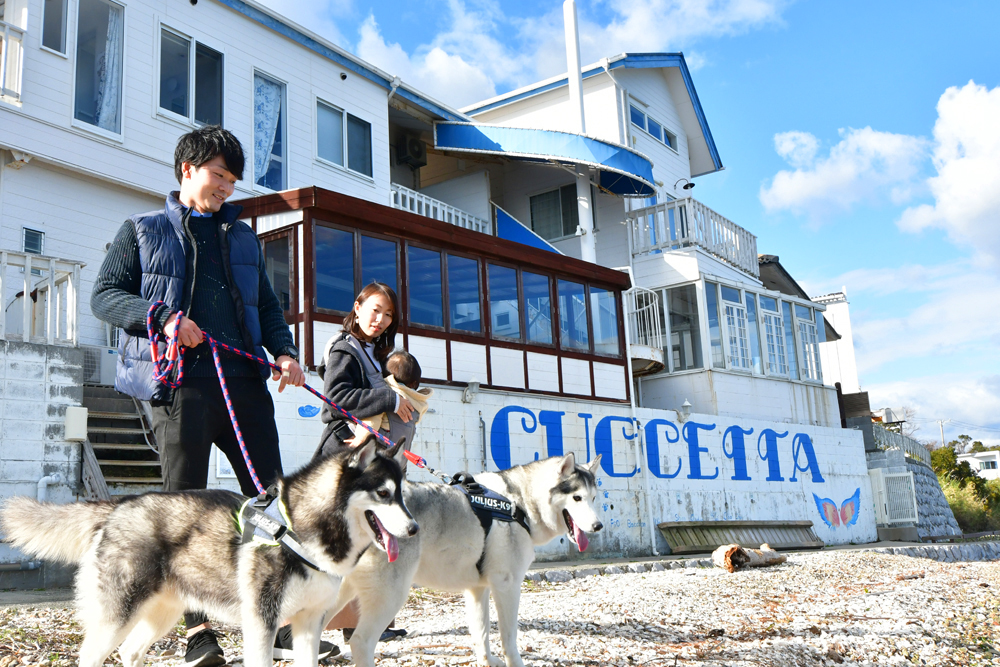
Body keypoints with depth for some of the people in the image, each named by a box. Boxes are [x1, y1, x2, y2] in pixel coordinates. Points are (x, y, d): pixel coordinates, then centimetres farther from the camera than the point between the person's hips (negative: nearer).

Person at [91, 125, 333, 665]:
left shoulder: (243, 237, 24)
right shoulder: (143, 231, 13)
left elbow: (267, 306, 24)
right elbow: (104, 295, 5)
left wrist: (284, 351, 4)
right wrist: (162, 318, -14)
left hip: (245, 381, 4)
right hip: (179, 384, -3)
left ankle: (285, 622, 4)